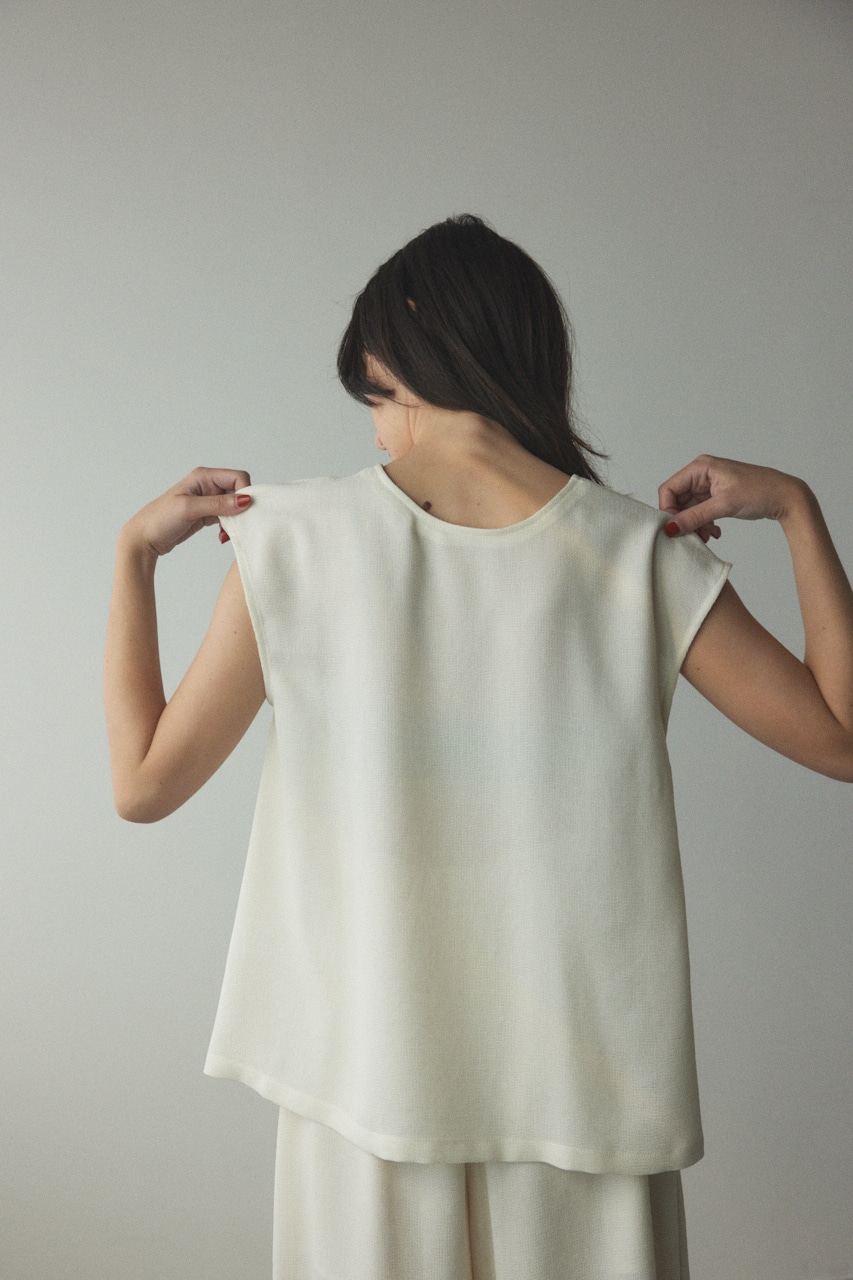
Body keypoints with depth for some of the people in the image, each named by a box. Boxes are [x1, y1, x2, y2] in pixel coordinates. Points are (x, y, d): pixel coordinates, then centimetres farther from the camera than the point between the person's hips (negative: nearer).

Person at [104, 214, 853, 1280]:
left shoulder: (294, 540, -11)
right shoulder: (643, 560, -11)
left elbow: (142, 783, -3)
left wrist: (135, 550, 5)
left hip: (363, 1072, 1)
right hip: (585, 1078, 0)